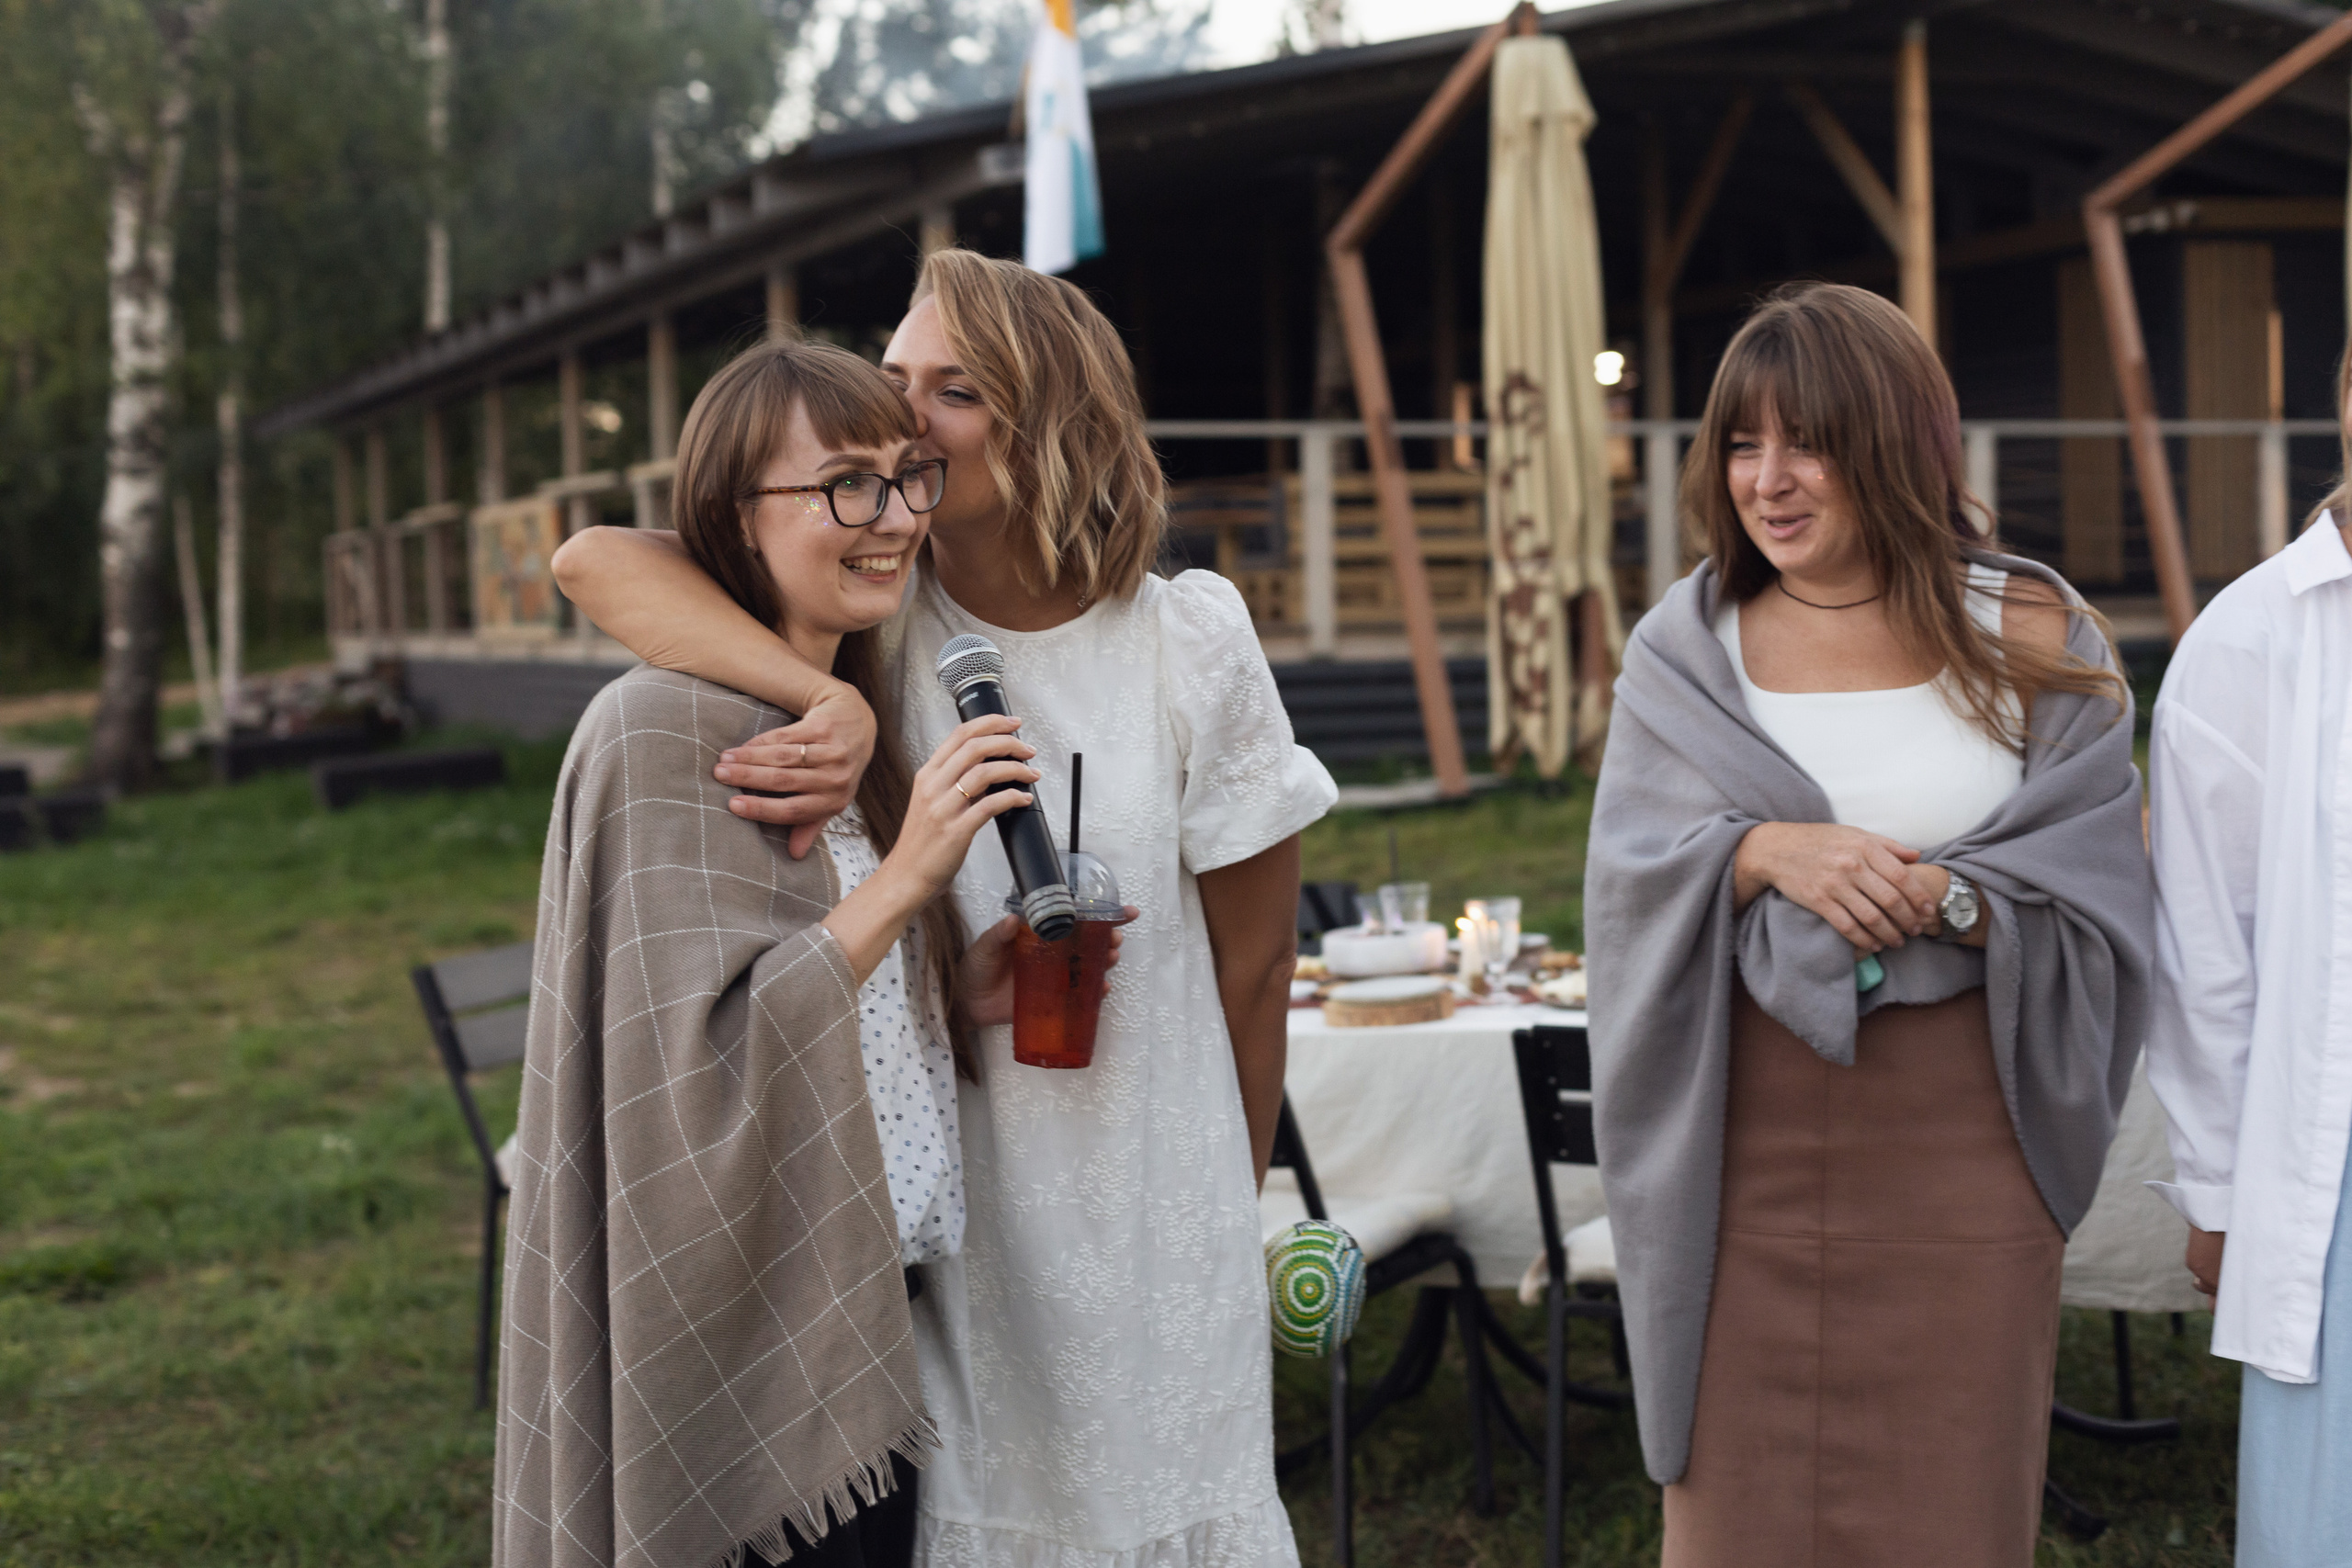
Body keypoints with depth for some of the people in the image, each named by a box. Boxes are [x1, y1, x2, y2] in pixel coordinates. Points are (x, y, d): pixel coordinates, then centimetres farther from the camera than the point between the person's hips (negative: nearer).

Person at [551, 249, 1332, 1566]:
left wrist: (1233, 1206, 4)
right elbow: (595, 561, -23)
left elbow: (1254, 961, -2)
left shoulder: (1190, 640, -9)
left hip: (1139, 1204, 0)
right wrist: (831, 702, -37)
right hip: (921, 1198, 1)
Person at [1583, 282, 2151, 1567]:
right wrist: (1765, 851, -20)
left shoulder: (2030, 640, 1)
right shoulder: (1684, 650, 5)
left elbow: (2098, 899, -2)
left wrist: (1941, 897, -20)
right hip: (1743, 1146, 1)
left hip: (1960, 1139, 0)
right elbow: (1628, 881, -2)